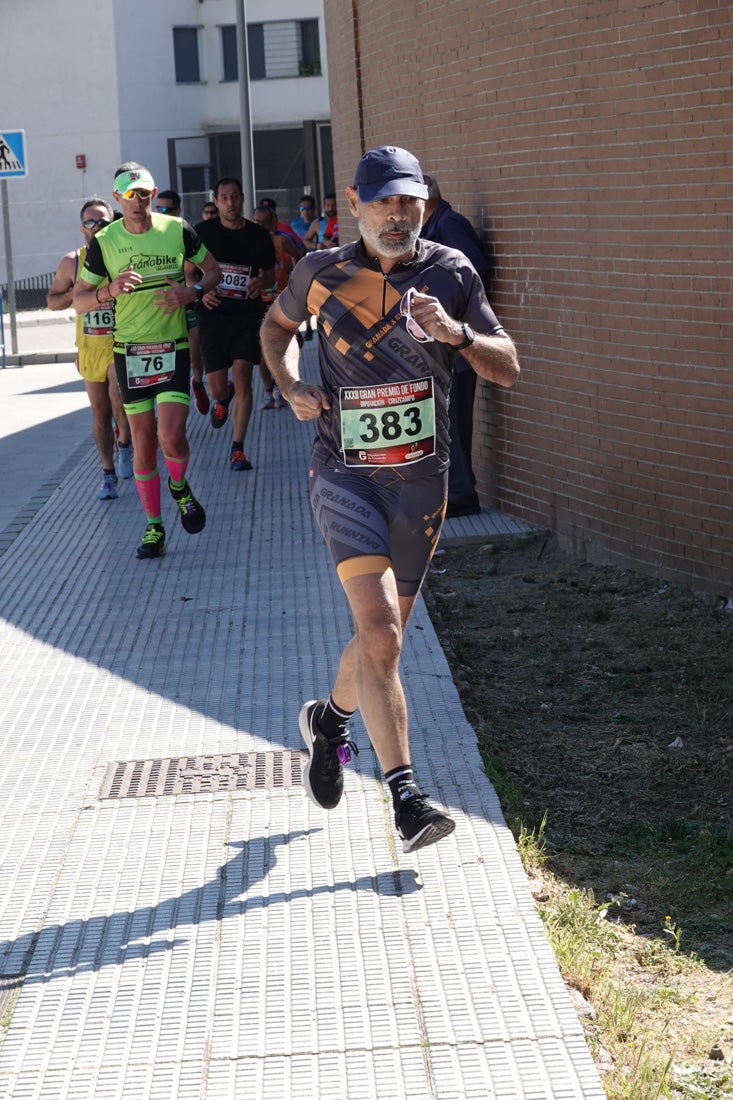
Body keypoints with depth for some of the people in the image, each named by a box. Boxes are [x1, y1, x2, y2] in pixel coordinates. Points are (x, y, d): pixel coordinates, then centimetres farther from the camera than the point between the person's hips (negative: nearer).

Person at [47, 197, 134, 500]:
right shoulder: (72, 262, 3)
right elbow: (52, 301, 11)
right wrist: (76, 294, -7)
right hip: (90, 346, 3)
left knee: (119, 400, -21)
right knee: (100, 413, 8)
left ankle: (124, 443, 10)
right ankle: (109, 472, 21)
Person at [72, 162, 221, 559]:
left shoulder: (177, 230, -2)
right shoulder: (103, 242, -3)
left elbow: (214, 270, 11)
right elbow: (78, 301, 0)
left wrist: (193, 292, -9)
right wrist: (110, 289, -20)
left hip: (173, 347, -1)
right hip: (129, 351, 1)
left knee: (171, 436, -15)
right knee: (143, 442, 5)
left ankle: (179, 486, 19)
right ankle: (153, 526, 18)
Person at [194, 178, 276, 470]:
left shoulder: (259, 235, 4)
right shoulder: (203, 232, 0)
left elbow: (270, 273, 16)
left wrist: (261, 283, -7)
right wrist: (200, 292, -12)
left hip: (248, 314, 0)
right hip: (214, 314, 0)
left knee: (242, 377, -10)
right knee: (217, 387, 0)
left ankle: (238, 449, -3)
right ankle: (223, 399, 41)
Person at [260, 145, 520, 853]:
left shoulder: (451, 275, 0)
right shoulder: (321, 274, -2)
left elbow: (507, 370, 0)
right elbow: (277, 325, 19)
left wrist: (454, 332, -19)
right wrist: (291, 386, 0)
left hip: (421, 478, 3)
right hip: (345, 472, -3)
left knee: (383, 636, 14)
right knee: (380, 630, -19)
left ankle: (329, 719, 46)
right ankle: (405, 799, -18)